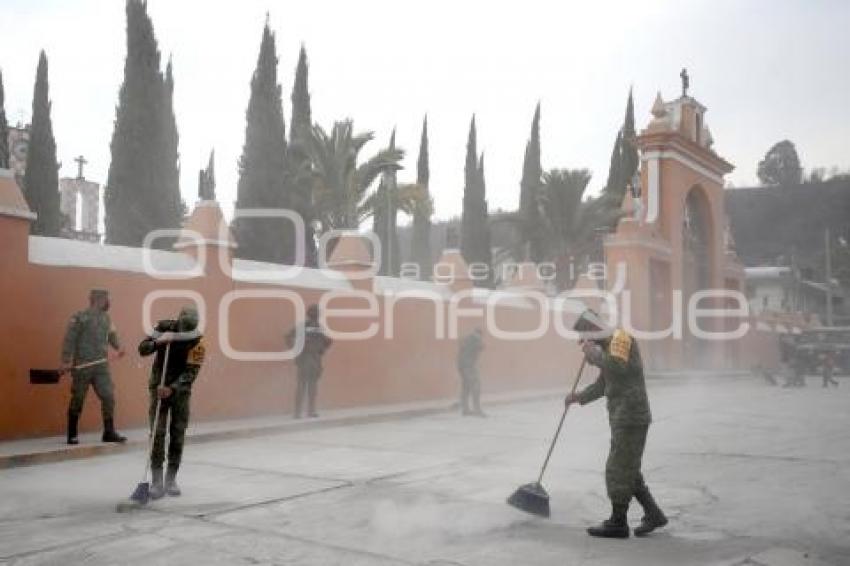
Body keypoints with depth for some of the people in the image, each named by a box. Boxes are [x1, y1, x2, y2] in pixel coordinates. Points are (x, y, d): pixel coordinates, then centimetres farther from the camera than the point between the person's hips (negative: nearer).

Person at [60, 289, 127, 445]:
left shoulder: (106, 318, 11)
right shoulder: (80, 317, -9)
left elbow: (112, 334, 18)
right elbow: (69, 340, -11)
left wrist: (118, 347, -2)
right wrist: (66, 361, -16)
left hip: (101, 367, 6)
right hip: (82, 366, -6)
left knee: (109, 397, 1)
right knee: (77, 400, 5)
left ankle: (109, 433, 10)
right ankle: (72, 435, 17)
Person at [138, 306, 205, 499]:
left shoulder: (197, 341, -16)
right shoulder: (163, 328, -10)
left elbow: (191, 372, -20)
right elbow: (143, 349, -10)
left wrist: (172, 388, -33)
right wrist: (158, 342, -30)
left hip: (181, 390, 0)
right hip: (159, 387, 0)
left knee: (178, 435, 3)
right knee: (157, 433, -8)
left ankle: (171, 479, 14)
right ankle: (156, 481, -5)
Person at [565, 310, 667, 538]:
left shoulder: (621, 338, -10)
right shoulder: (609, 347, 18)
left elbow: (618, 367, -30)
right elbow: (601, 385, 23)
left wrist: (594, 354, -19)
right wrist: (579, 397, 11)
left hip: (631, 418, -10)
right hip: (621, 418, 10)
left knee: (619, 470, -3)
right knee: (628, 470, 14)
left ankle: (618, 522, 6)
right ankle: (653, 514, 22)